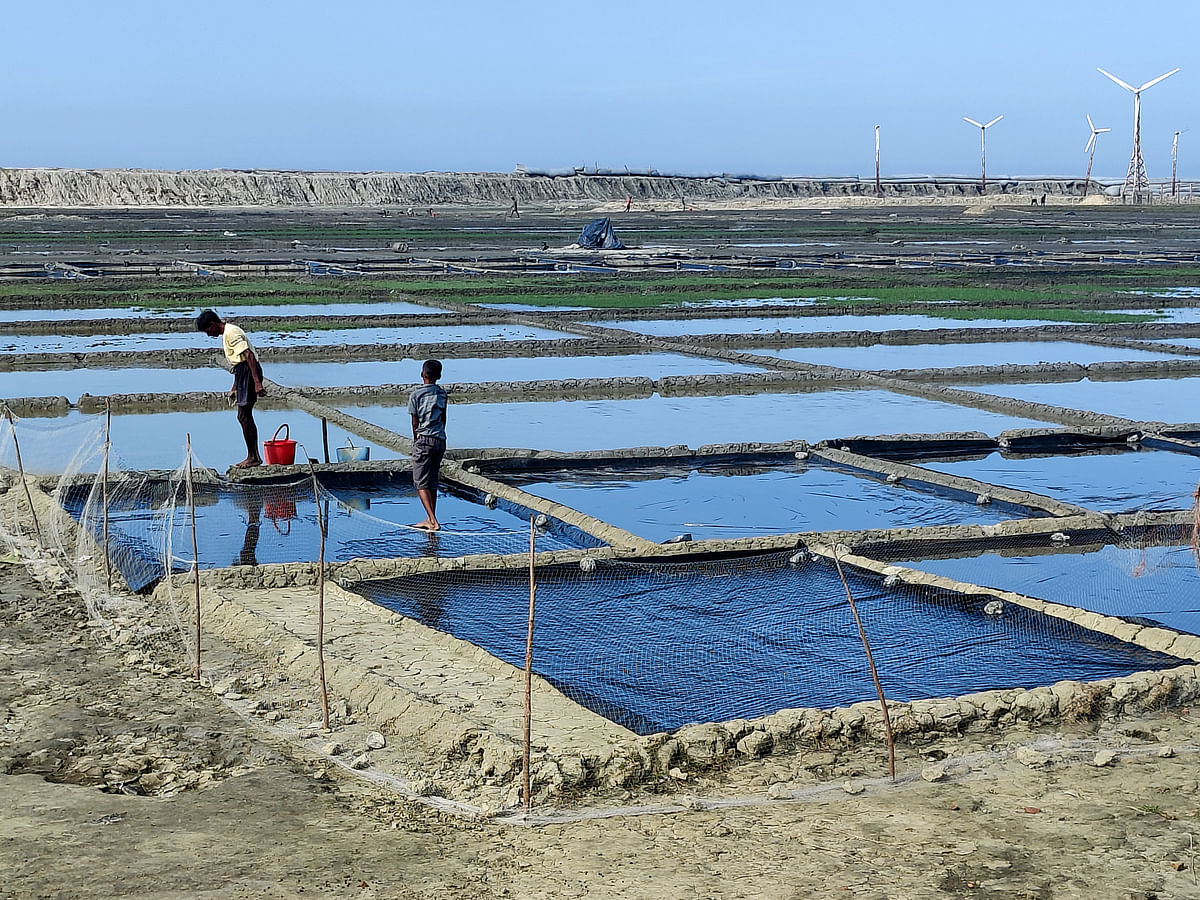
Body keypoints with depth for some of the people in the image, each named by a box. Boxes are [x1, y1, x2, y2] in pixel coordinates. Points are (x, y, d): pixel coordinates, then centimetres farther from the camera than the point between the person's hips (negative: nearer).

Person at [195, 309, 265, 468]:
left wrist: (257, 382, -29)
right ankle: (254, 456, 16)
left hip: (249, 371, -10)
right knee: (246, 416, 12)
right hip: (243, 372, 10)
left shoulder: (231, 333, -14)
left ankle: (252, 457, -3)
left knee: (243, 416, -7)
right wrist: (234, 388, 30)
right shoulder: (227, 333, 19)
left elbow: (249, 355, -23)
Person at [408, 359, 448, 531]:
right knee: (432, 481, 16)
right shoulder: (442, 393, 7)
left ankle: (433, 521, -16)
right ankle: (430, 519, 20)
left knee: (421, 483, -3)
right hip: (441, 439, 6)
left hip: (424, 440, -6)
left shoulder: (416, 395, -8)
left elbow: (415, 422, -3)